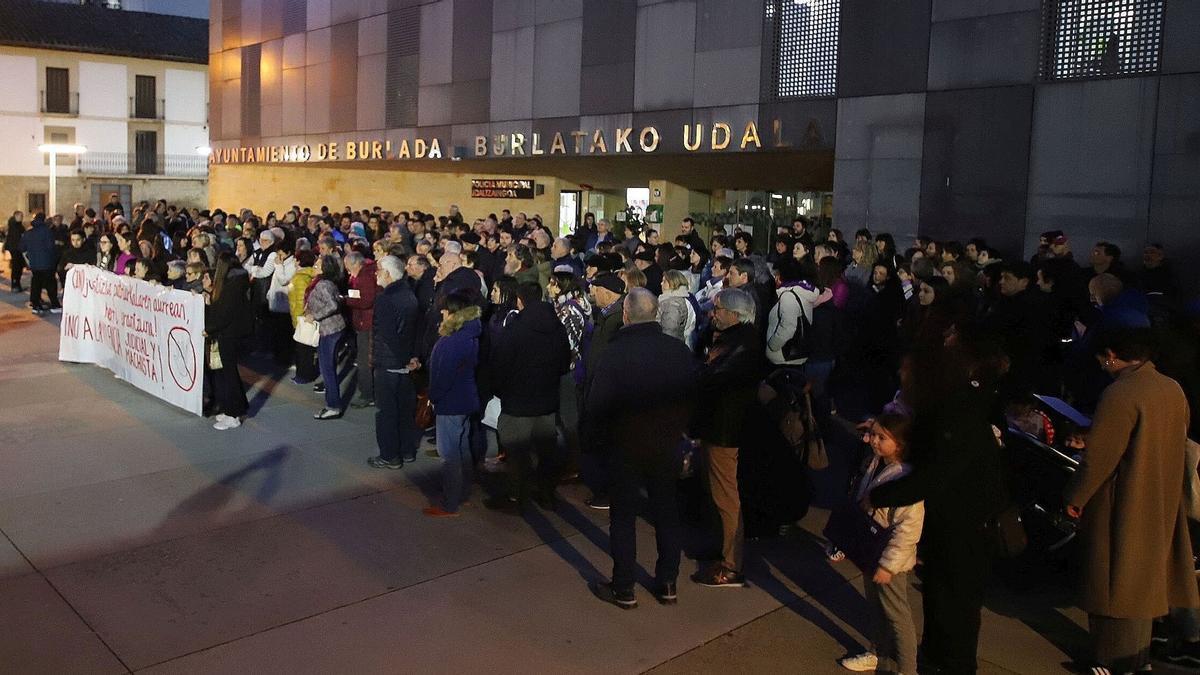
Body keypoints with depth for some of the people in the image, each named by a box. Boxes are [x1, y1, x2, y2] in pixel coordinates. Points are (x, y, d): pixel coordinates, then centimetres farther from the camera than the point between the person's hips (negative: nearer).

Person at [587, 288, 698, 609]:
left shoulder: (615, 354, -20)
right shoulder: (679, 350, -9)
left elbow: (596, 407, -19)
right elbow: (694, 396, 0)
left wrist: (615, 419, 1)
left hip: (627, 448, -3)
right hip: (668, 447, 4)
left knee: (623, 517, 10)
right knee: (667, 514, 16)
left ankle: (623, 589, 18)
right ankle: (667, 584, 26)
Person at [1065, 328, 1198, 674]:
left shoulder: (1120, 395, -24)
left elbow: (1098, 457, -22)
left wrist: (1075, 498, -10)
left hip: (1122, 510, -8)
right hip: (1162, 505, 8)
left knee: (1117, 583, 5)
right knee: (1142, 580, 20)